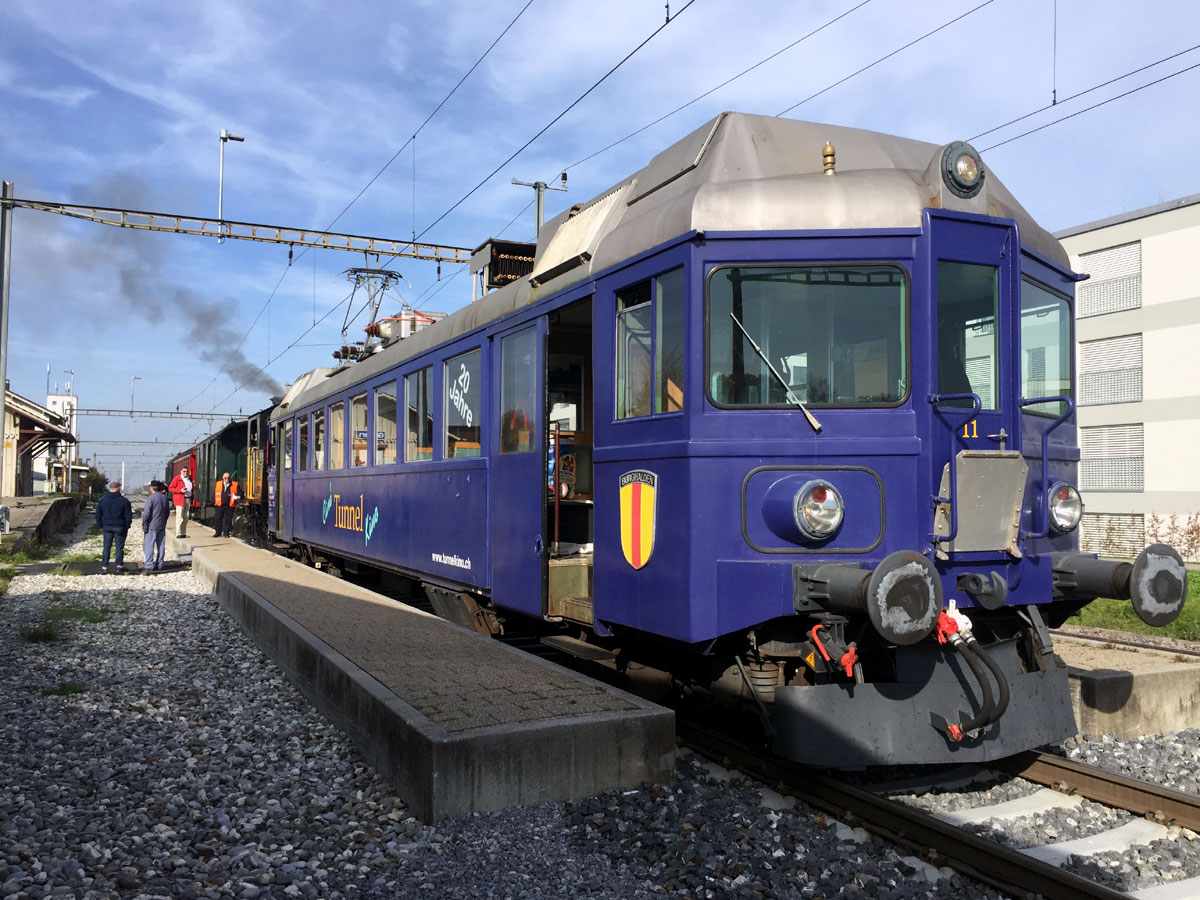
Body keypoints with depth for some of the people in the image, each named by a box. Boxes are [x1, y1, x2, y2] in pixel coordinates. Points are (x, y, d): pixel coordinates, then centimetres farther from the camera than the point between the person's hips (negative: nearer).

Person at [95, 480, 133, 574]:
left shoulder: (103, 500, 2)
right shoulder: (124, 501, -7)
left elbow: (98, 514, 7)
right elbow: (128, 516, -5)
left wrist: (101, 525, 14)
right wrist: (127, 527, 6)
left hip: (107, 527, 3)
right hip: (119, 527, -2)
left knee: (106, 547, 8)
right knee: (119, 547, 5)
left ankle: (104, 567, 6)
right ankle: (119, 566, 6)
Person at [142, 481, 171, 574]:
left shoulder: (151, 498, -13)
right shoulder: (165, 498, 8)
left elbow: (146, 514, -15)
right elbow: (168, 512, 14)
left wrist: (144, 526, -8)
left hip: (152, 526, -6)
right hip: (162, 526, 6)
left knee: (149, 545, -4)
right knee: (161, 545, 10)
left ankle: (148, 567, -10)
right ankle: (159, 565, 15)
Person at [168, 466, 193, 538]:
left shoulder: (189, 479, 17)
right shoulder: (176, 479, -3)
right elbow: (170, 488, -6)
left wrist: (191, 499, 12)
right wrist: (180, 490, -18)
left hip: (188, 499, 7)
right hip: (180, 500, -7)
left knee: (185, 517, 10)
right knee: (179, 517, -10)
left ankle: (183, 533, 15)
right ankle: (178, 533, -10)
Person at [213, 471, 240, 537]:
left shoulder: (235, 485, 4)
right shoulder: (218, 484, 12)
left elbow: (240, 494, 3)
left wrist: (239, 496, -17)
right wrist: (214, 501, 9)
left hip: (229, 506, -2)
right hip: (220, 505, 2)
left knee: (228, 520, 1)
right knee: (218, 519, 6)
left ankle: (226, 533, 9)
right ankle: (218, 533, 16)